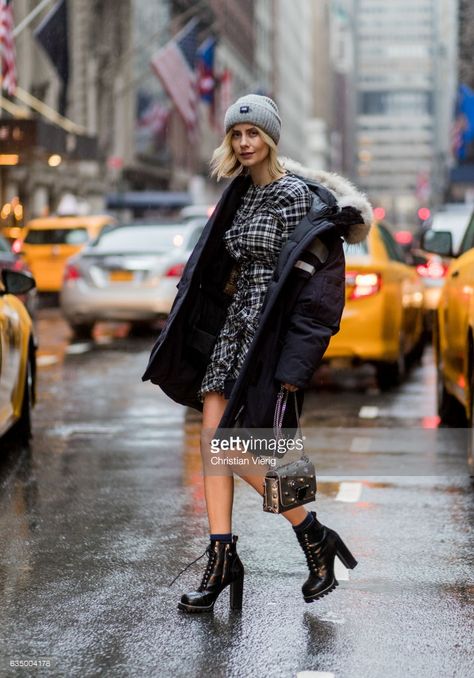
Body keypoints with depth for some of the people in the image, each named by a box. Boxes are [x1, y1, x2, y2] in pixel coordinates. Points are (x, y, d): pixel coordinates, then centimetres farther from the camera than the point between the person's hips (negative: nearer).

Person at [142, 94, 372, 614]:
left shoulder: (295, 196, -13)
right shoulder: (242, 192, 13)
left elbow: (304, 281, -16)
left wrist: (291, 367, -20)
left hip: (272, 332, -8)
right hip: (235, 323, 8)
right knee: (212, 438, -1)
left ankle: (315, 538, 9)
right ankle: (221, 559, 5)